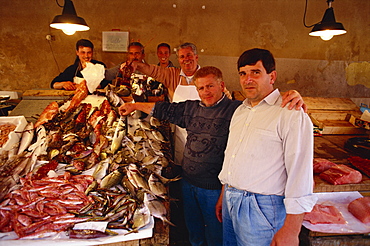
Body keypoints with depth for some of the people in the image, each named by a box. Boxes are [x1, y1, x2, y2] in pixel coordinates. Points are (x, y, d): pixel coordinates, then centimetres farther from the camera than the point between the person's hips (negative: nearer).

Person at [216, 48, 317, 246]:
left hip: (262, 207, -7)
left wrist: (290, 230, -19)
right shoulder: (240, 111, 10)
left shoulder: (291, 115, -15)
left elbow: (300, 174, -18)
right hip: (230, 203, 7)